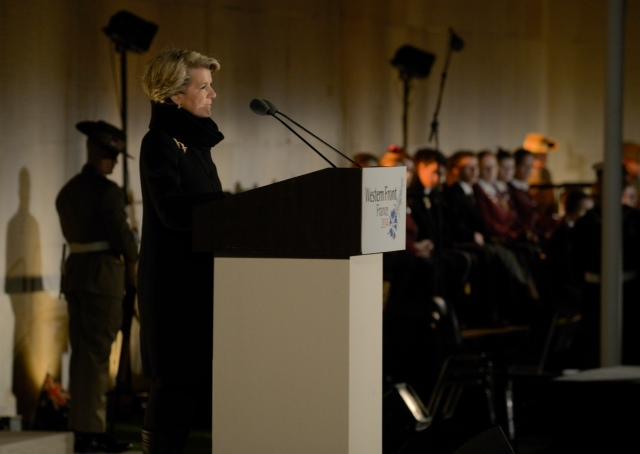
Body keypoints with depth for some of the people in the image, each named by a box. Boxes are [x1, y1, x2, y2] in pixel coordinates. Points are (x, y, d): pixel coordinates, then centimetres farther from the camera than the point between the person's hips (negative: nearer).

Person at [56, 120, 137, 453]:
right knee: (97, 353, -4)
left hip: (75, 272, 8)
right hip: (103, 275, -8)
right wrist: (132, 262, 5)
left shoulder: (68, 190, 12)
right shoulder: (107, 191, -14)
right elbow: (121, 233, -14)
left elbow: (71, 233, 14)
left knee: (81, 352, 12)